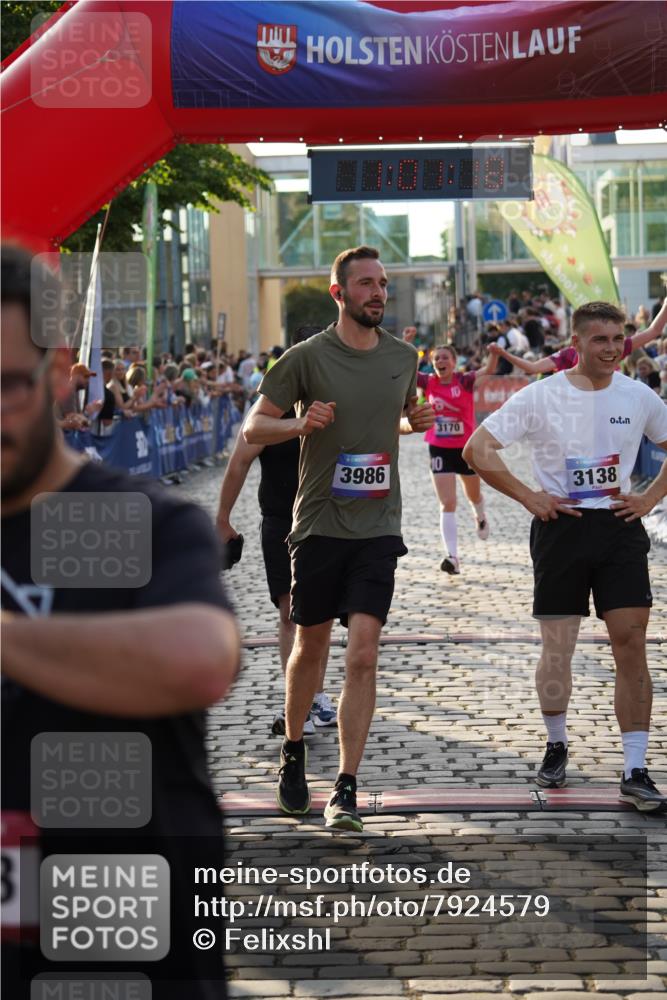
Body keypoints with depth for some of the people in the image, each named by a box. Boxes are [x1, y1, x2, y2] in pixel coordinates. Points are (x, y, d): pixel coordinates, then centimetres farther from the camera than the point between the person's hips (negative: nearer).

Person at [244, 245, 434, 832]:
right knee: (310, 647, 11)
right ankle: (293, 752, 36)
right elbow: (254, 429, -2)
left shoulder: (403, 357, 8)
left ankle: (346, 791, -8)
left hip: (378, 526, 2)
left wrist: (419, 420, 5)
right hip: (319, 524, -1)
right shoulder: (308, 357, -4)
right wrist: (299, 424, -21)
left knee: (363, 656, -9)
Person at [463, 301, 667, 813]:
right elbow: (477, 449, -4)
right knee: (557, 650, 2)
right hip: (561, 527, -2)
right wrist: (529, 497, -8)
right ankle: (556, 744, 28)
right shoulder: (541, 397, -5)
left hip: (620, 526, 2)